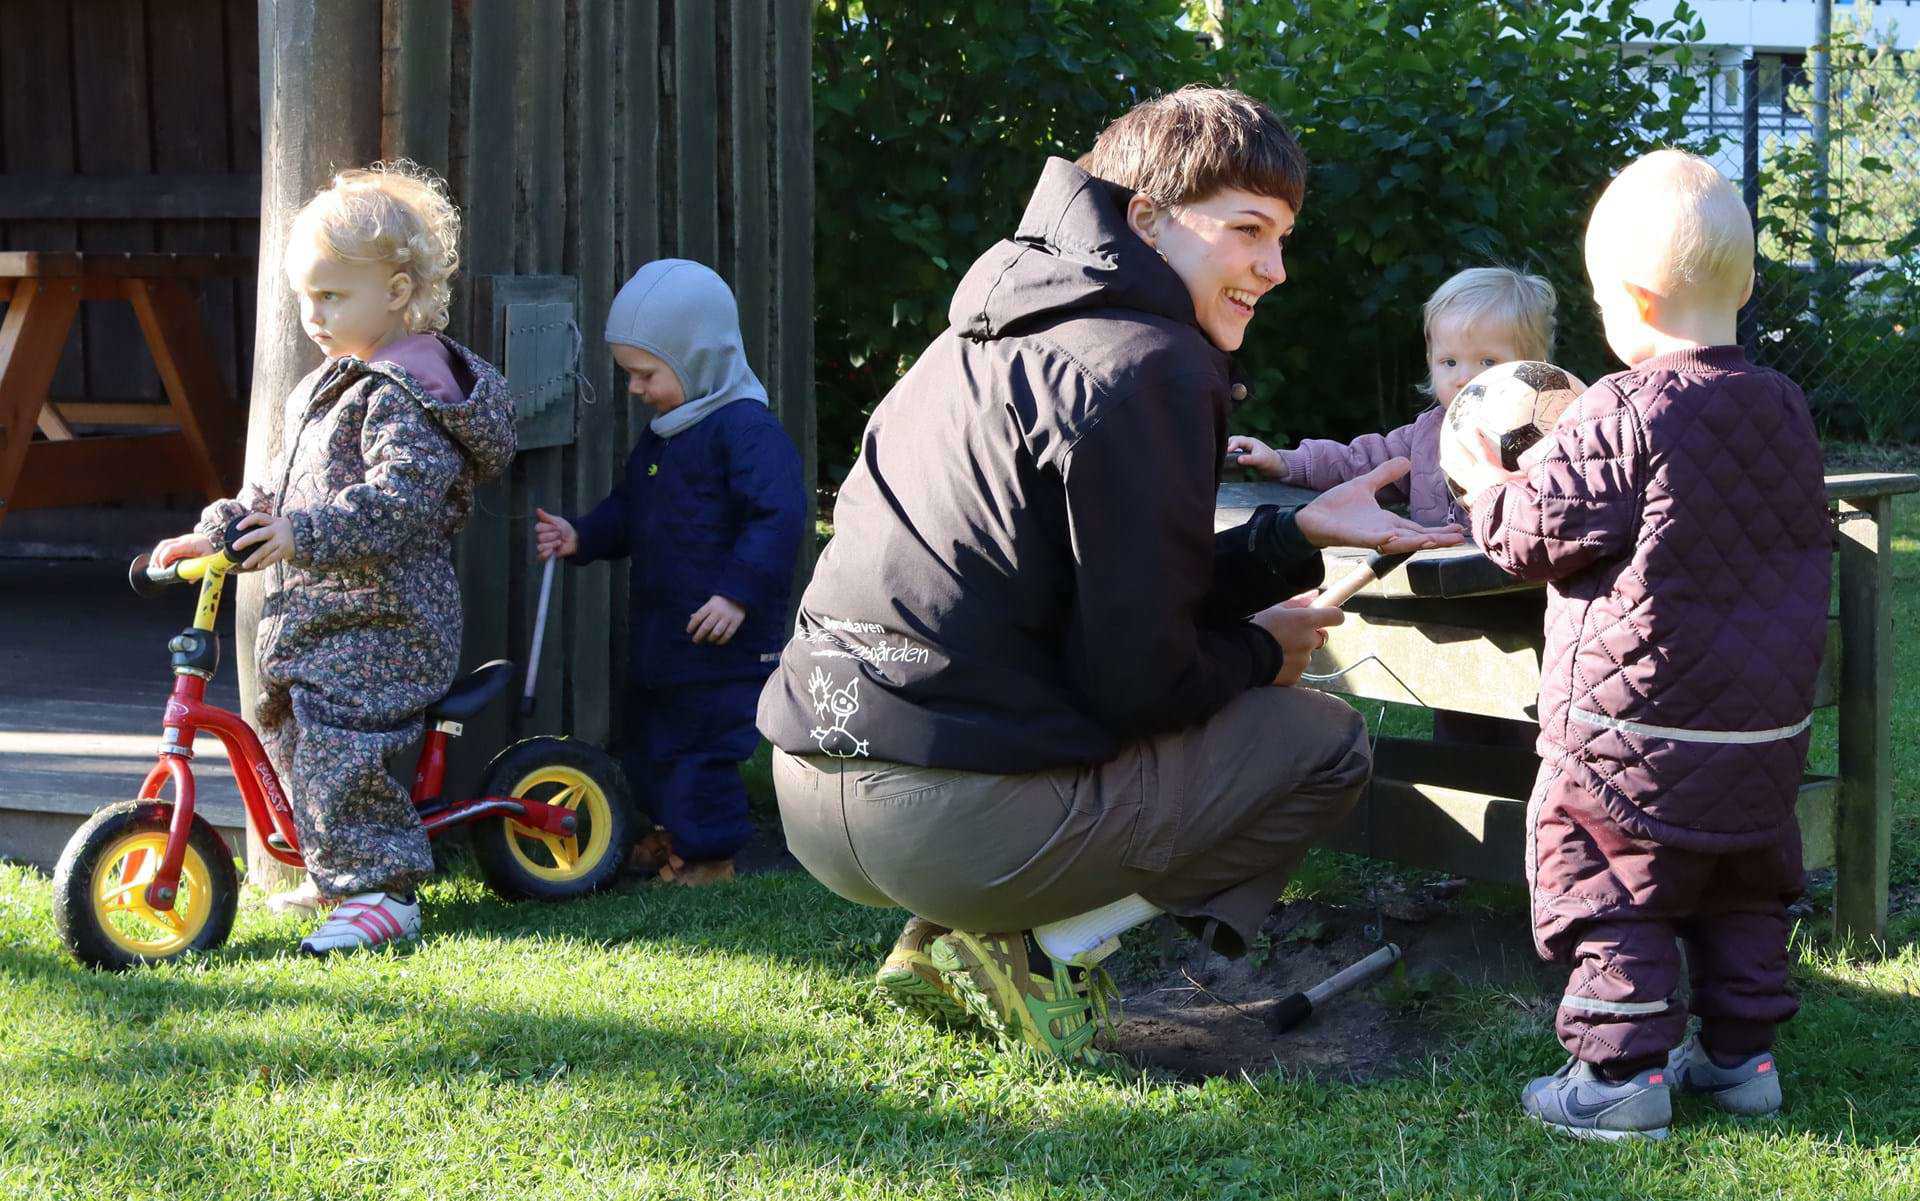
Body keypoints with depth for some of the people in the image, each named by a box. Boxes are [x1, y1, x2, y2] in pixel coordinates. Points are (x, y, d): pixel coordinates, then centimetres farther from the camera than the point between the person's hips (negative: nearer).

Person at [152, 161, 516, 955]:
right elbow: (280, 484, 24)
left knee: (339, 747, -16)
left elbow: (400, 499, -30)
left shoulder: (405, 395, -17)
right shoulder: (338, 383, 17)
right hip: (321, 610, 11)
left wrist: (304, 535, -33)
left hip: (381, 620, -11)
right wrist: (217, 531, 14)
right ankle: (341, 873, 31)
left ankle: (382, 893, -10)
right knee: (293, 736, 18)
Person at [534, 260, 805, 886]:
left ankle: (708, 853, 9)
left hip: (723, 638, -10)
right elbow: (627, 511, 23)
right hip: (659, 628, 10)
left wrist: (739, 591, -29)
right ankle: (678, 834, 38)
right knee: (649, 738, 20)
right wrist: (581, 537, 5)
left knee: (703, 745, -5)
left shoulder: (745, 429, -18)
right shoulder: (662, 434, 14)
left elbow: (779, 516, -25)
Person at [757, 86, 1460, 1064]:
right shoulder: (1146, 367, -11)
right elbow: (1138, 676, -12)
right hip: (958, 819, -9)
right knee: (1328, 742, 8)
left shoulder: (1002, 335, 19)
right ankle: (1043, 949, -2)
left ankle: (940, 945, 15)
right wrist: (1260, 652, 9)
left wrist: (1301, 535, 16)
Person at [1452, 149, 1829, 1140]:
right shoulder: (1784, 410, 5)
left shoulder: (1624, 414, -17)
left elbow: (1536, 530, -13)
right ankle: (1742, 1050, 23)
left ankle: (1625, 1068, 3)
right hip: (1766, 724, 7)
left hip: (1635, 721, -7)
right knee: (1742, 888, 18)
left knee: (1606, 883, 3)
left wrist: (1488, 488, 9)